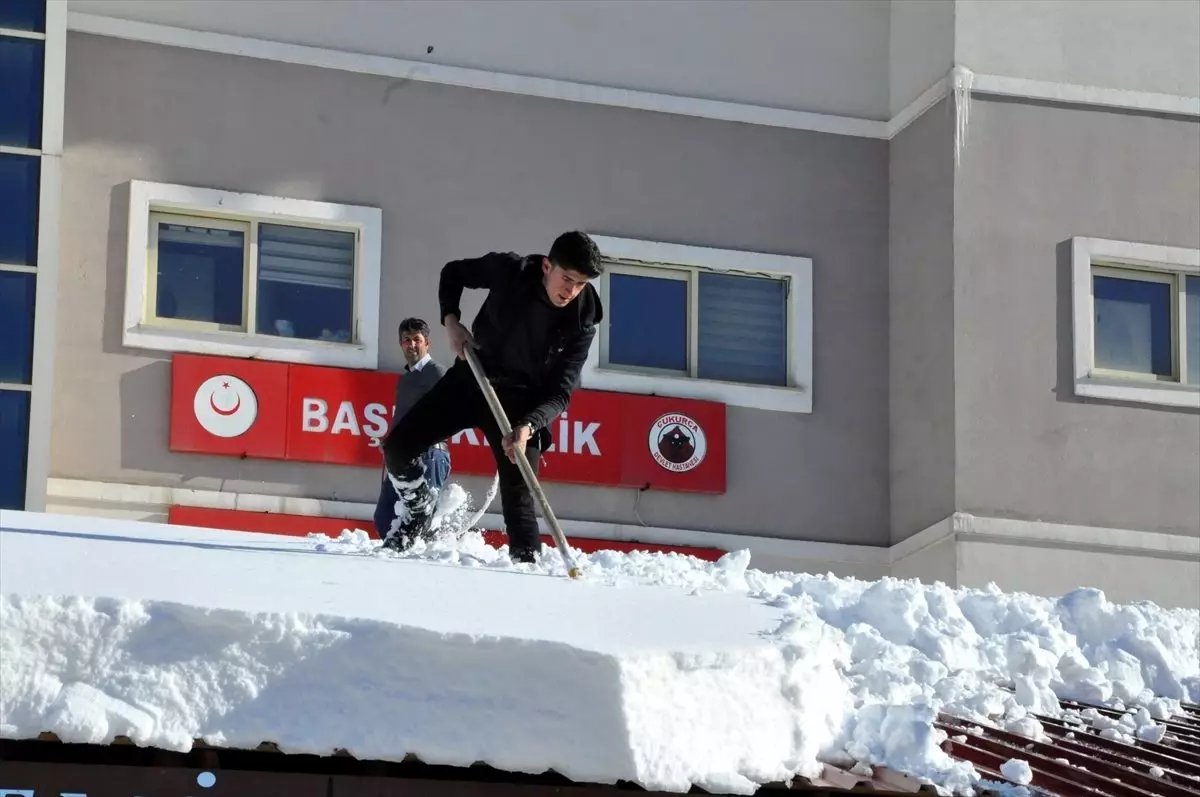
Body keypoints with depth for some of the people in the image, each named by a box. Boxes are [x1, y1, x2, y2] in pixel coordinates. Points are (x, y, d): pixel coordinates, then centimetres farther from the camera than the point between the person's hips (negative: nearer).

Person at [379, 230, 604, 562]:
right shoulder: (508, 270, -17)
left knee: (518, 495, -15)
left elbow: (560, 392, -18)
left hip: (520, 401, -2)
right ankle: (421, 511, 26)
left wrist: (528, 426, -35)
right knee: (397, 448, 0)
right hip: (471, 379, 3)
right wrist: (450, 318, -13)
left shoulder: (581, 323, -18)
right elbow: (453, 272, 3)